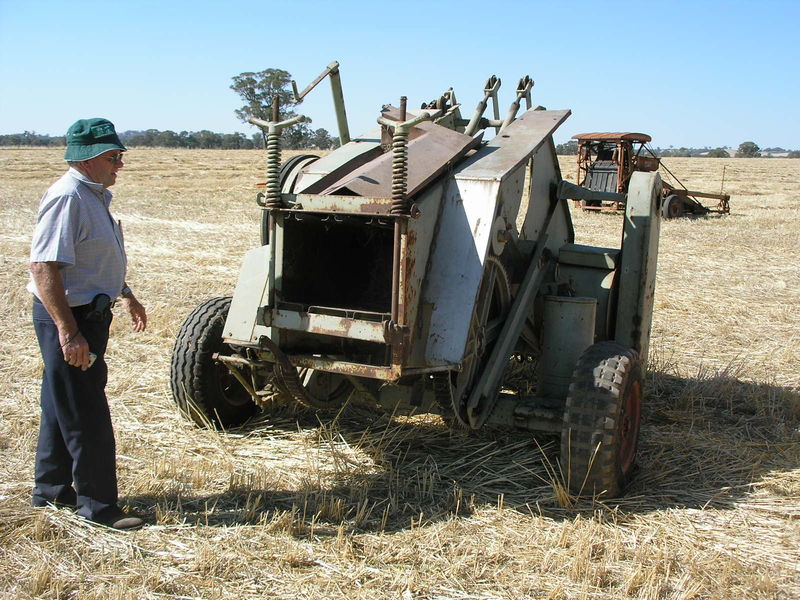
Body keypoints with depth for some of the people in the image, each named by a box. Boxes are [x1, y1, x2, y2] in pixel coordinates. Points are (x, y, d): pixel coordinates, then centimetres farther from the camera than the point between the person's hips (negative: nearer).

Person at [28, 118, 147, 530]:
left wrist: (127, 296, 32)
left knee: (62, 408, 19)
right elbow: (43, 267, -27)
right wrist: (68, 333, -31)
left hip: (88, 313, 10)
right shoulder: (67, 198, -20)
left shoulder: (95, 195, 11)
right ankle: (97, 506, 9)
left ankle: (51, 490, 33)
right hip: (68, 317, -10)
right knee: (86, 416, -2)